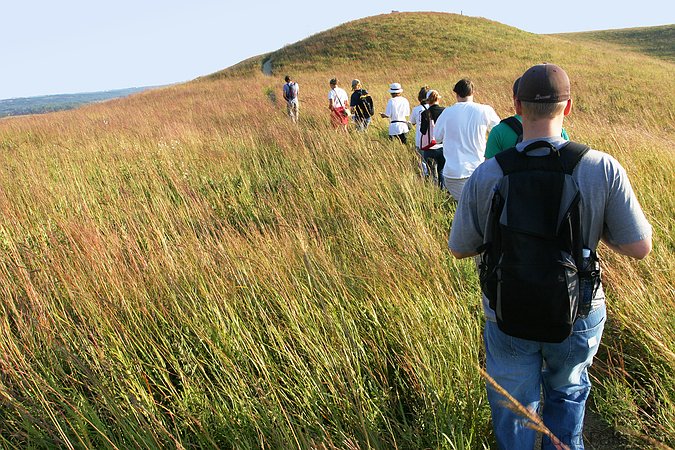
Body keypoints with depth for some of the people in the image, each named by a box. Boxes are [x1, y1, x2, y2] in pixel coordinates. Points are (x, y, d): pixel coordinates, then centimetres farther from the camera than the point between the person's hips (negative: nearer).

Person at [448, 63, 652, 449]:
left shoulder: (485, 176, -19)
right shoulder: (603, 169, -19)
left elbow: (459, 248, -7)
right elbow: (640, 246, -12)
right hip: (578, 315, 1)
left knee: (513, 408, 22)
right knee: (568, 392, 30)